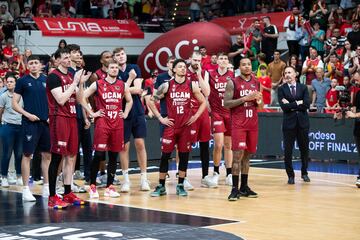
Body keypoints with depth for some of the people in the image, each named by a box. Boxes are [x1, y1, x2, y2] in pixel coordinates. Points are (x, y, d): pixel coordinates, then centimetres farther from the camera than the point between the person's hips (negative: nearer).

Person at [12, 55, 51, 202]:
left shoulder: (47, 80, 9)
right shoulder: (22, 81, 0)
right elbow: (14, 103, -1)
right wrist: (27, 114, -13)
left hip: (46, 122, 4)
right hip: (30, 123, -4)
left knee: (47, 155, 8)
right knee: (27, 155, -3)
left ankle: (46, 187, 17)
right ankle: (26, 189, 2)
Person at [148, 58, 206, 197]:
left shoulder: (192, 86, 2)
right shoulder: (167, 85, -2)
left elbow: (203, 102, 11)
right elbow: (151, 101, 1)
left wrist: (195, 116, 1)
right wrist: (160, 118, -3)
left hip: (186, 126, 2)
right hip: (170, 125, -1)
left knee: (184, 155, 4)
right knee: (165, 155, -1)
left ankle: (180, 186, 14)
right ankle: (161, 186, 7)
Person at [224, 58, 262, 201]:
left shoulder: (256, 83, 11)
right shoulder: (232, 83, -5)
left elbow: (260, 104, 19)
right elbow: (226, 103, -12)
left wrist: (259, 101, -5)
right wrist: (245, 98, -20)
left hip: (252, 123, 5)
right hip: (238, 123, -5)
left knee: (247, 155, 10)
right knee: (238, 154, -11)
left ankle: (244, 187, 17)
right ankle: (235, 189, -9)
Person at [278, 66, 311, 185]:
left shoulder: (303, 87, 6)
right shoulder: (281, 89, 2)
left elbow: (307, 104, -7)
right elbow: (284, 106, -11)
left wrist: (291, 105, -11)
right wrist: (298, 103, -10)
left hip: (303, 121, 1)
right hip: (289, 122, -1)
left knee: (304, 149, 9)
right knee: (288, 150, -1)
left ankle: (304, 173, 26)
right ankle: (290, 175, 10)